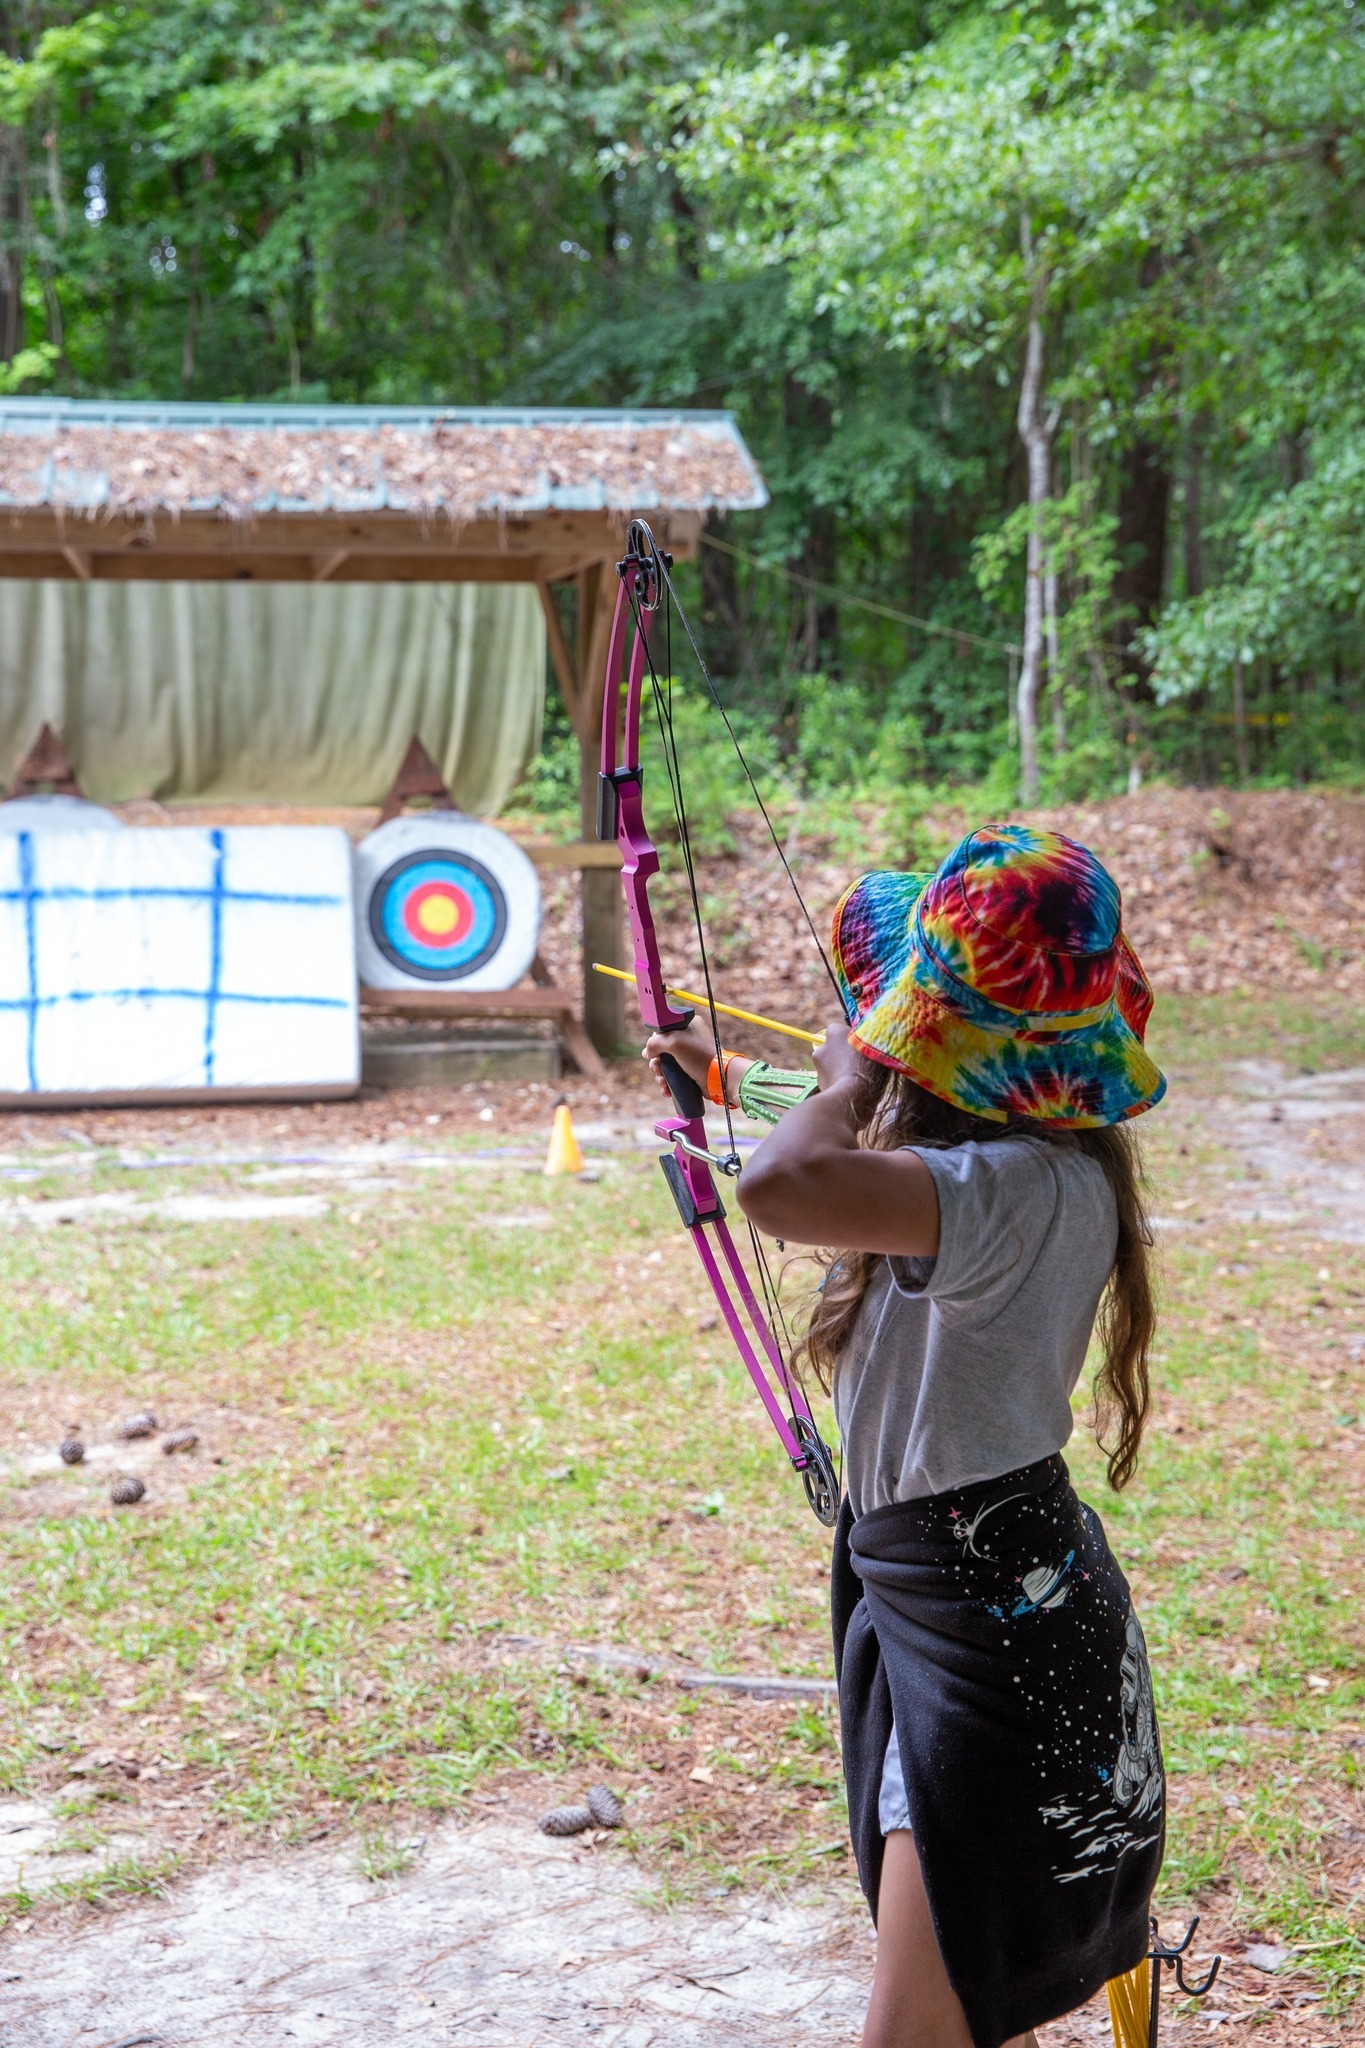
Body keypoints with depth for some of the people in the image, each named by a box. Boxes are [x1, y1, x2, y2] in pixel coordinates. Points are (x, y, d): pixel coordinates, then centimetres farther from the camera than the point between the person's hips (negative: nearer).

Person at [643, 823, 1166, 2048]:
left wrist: (847, 1077, -23)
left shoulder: (1029, 1190, -27)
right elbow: (836, 1137, 29)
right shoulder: (1013, 1159, 5)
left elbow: (787, 1187, -44)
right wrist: (726, 1072, 42)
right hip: (926, 1587, 10)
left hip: (995, 1629, -10)